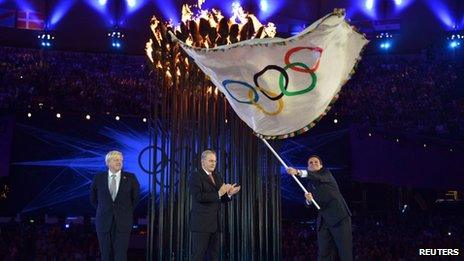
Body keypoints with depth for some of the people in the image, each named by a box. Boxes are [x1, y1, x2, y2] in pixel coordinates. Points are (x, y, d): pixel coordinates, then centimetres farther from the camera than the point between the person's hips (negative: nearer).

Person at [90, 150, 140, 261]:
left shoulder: (130, 178, -4)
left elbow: (135, 198, 12)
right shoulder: (98, 178, -1)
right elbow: (93, 199, 16)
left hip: (123, 223, -1)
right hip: (104, 222, 1)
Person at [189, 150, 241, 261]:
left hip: (216, 223, 7)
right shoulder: (196, 176, -5)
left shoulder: (218, 177, 17)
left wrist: (229, 194, -4)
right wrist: (218, 193, -19)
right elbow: (198, 196, -18)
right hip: (201, 223, -7)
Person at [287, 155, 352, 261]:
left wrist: (298, 172, -31)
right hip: (323, 221, 5)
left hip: (339, 216, -5)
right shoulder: (309, 184, 21)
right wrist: (308, 199, -8)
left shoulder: (326, 173, 6)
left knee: (345, 251, -8)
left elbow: (318, 177, -19)